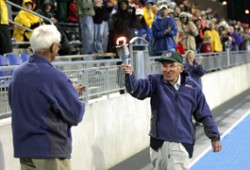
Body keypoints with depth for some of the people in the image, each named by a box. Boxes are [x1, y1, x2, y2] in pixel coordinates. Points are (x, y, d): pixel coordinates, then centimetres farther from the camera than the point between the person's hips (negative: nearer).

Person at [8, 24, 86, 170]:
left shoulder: (18, 73, 3)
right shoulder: (54, 76, -18)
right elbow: (76, 114, -14)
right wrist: (73, 94, 8)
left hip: (23, 147, 7)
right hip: (51, 148, -7)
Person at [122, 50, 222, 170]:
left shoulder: (193, 88, 1)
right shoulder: (155, 81, 0)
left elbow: (205, 115, 9)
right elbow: (138, 88, -20)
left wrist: (214, 137, 9)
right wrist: (130, 76, -41)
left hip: (182, 145, -1)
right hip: (159, 142, 1)